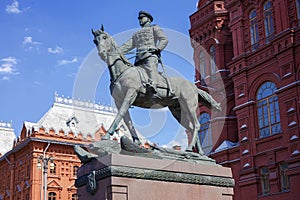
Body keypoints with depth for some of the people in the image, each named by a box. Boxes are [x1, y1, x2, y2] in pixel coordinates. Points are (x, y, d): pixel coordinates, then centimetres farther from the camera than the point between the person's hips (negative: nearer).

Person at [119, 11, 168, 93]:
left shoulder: (154, 28, 23)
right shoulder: (136, 34, 38)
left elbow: (164, 39, 9)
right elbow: (128, 45, 32)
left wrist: (158, 48, -10)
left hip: (150, 55, -6)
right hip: (139, 58, 6)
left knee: (151, 68, -34)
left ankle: (153, 84, -60)